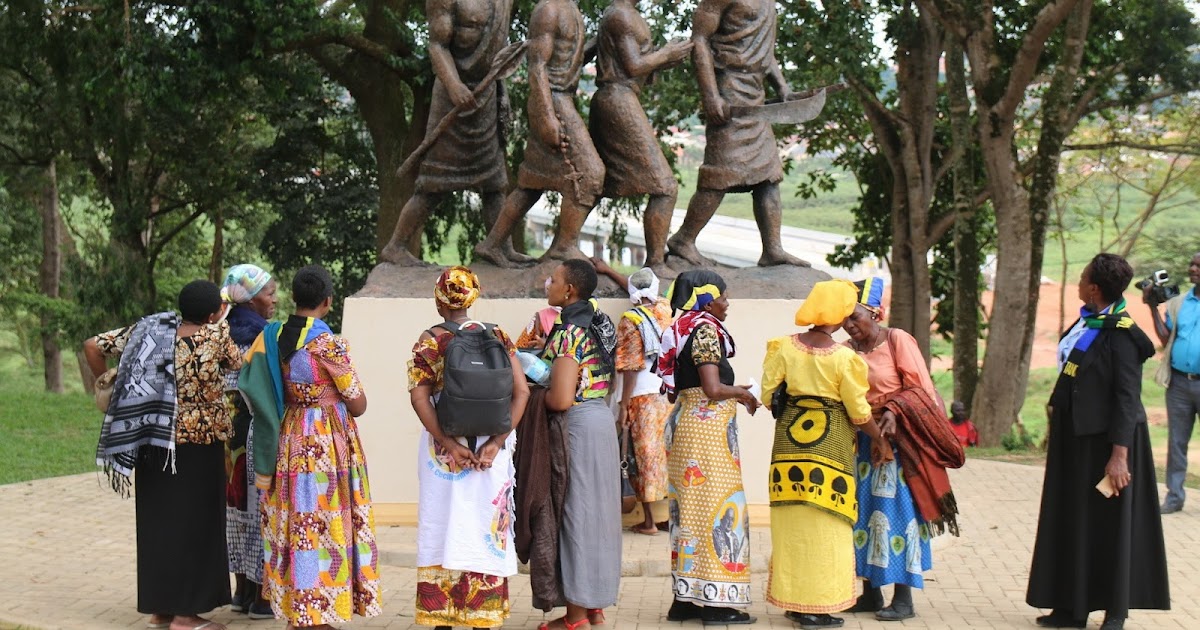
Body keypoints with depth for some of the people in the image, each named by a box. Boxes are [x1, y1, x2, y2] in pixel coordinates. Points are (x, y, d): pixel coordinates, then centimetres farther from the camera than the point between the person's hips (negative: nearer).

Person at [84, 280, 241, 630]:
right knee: (192, 524, 3)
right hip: (198, 447, -5)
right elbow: (239, 365, 5)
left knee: (157, 521, 13)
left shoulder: (151, 330, 1)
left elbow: (93, 346, 3)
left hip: (154, 443, 5)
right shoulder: (217, 335, -13)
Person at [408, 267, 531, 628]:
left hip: (444, 446, -2)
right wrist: (496, 443, -9)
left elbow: (419, 396, -13)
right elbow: (521, 391, -5)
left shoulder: (430, 340, -3)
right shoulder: (496, 336, 3)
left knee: (444, 526, 6)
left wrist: (448, 444, -14)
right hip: (491, 448, 2)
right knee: (487, 528, 10)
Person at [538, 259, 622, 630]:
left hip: (578, 424, -9)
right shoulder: (598, 324, 11)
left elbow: (561, 399, -25)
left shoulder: (568, 332, -18)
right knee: (595, 510, 14)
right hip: (602, 416, 9)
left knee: (576, 512, -2)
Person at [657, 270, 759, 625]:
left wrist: (732, 393, 19)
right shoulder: (706, 329, -13)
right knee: (716, 506, -6)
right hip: (709, 426, -9)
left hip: (683, 422, 9)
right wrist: (741, 393, -3)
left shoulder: (681, 330, 14)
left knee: (689, 508, 11)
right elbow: (713, 388, -21)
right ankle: (716, 600, -4)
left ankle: (685, 597, 14)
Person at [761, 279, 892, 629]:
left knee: (792, 523, 13)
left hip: (788, 442, 4)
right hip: (829, 448, -4)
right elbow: (859, 411, -6)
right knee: (825, 526, 3)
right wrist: (879, 441, 9)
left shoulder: (784, 347, -2)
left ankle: (793, 600, 19)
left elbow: (768, 394, 1)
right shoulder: (843, 358, -13)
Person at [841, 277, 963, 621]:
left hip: (897, 440, -6)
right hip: (863, 441, 6)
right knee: (864, 512, 7)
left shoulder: (897, 340, -6)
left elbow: (919, 389, -8)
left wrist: (894, 410, -21)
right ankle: (871, 593, 15)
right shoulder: (848, 350, 8)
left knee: (897, 511, -5)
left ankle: (904, 599, -1)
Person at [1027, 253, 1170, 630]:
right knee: (1071, 519, 11)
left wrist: (1119, 454, -22)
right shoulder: (1087, 322, 6)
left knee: (1108, 521, 0)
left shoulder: (1120, 336, -18)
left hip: (1102, 439, -9)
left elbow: (1127, 397, -19)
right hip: (1074, 436, 9)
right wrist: (1056, 424, 19)